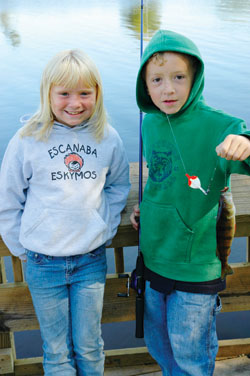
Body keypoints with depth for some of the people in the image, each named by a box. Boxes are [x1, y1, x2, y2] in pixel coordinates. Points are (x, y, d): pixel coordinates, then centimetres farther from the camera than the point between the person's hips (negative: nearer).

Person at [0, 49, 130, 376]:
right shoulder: (27, 141, -9)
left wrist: (106, 228, 4)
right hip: (44, 264, -1)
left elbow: (118, 185, 12)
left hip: (92, 261, 1)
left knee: (89, 347, 16)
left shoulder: (108, 138, -4)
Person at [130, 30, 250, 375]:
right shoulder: (149, 124, -2)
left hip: (196, 264, -5)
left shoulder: (216, 126, -20)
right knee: (158, 343, 26)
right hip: (153, 256, 6)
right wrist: (142, 207, 5)